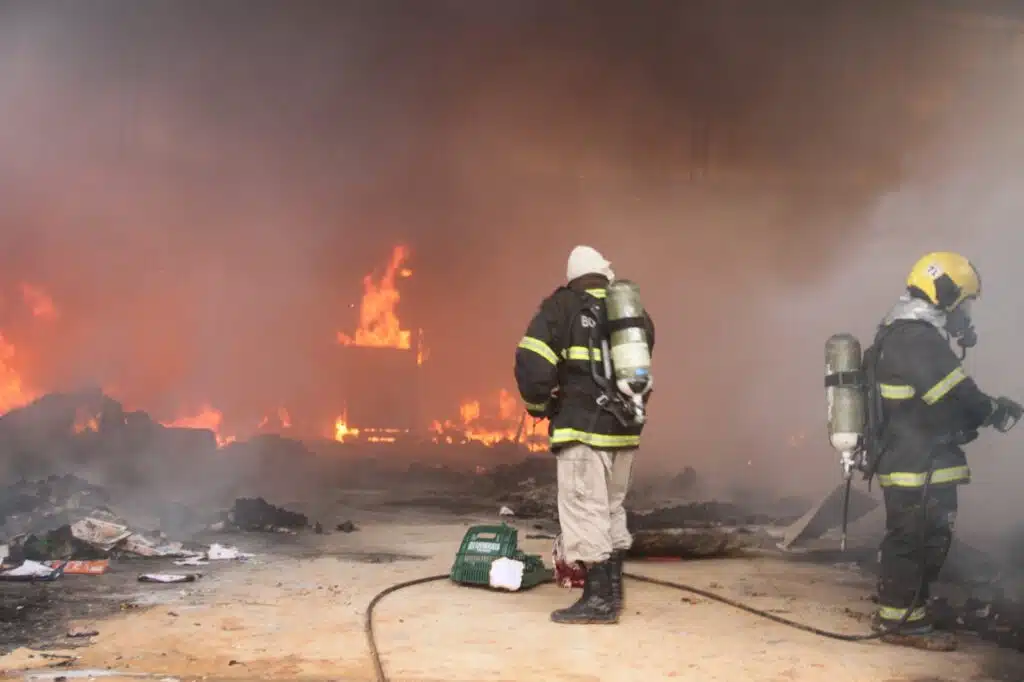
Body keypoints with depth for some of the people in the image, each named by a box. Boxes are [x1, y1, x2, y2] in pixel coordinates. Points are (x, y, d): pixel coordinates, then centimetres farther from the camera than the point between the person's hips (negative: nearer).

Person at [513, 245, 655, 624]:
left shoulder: (562, 306, -2)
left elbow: (532, 360, -12)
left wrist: (539, 403, 3)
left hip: (584, 425, -6)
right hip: (625, 427, 7)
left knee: (585, 510, -2)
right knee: (612, 508, 17)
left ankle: (599, 599, -1)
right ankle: (612, 590, 23)